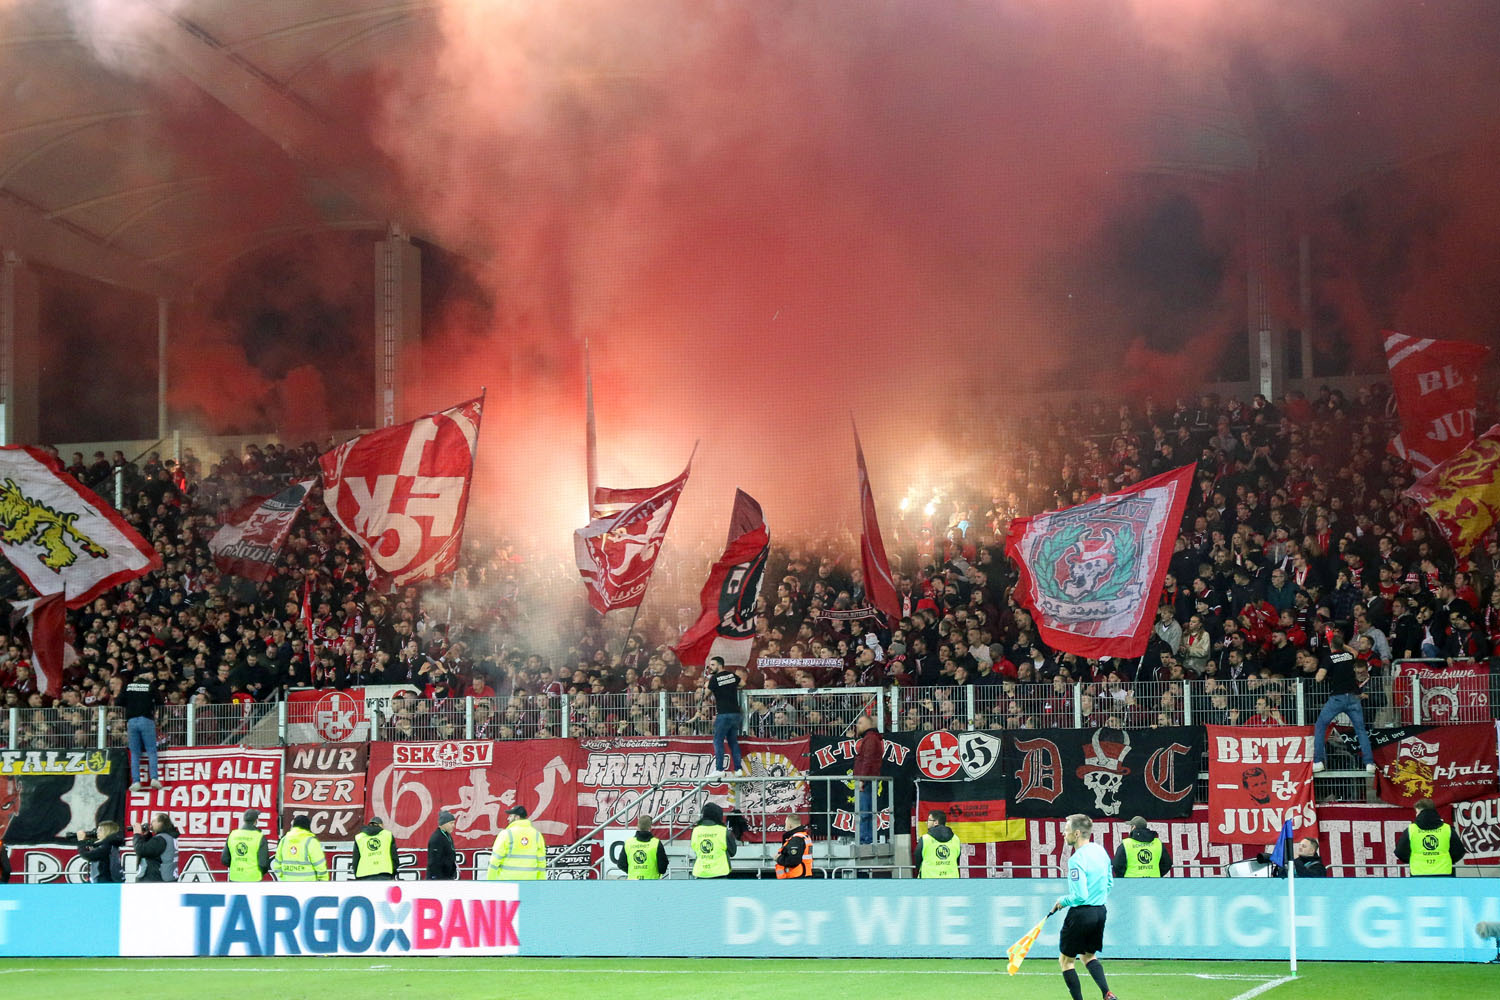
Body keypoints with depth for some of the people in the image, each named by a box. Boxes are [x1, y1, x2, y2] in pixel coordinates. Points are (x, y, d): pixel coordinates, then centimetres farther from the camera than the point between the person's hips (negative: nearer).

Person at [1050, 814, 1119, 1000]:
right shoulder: (1100, 850, 5)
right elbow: (1109, 883, 16)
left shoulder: (1077, 860, -21)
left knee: (1066, 960, 7)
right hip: (1100, 911, 9)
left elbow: (1080, 895, -24)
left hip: (1081, 913, -9)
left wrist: (1063, 901, -6)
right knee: (1088, 955, 25)